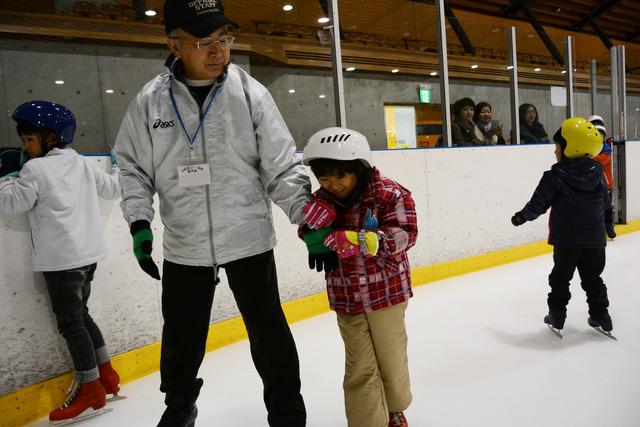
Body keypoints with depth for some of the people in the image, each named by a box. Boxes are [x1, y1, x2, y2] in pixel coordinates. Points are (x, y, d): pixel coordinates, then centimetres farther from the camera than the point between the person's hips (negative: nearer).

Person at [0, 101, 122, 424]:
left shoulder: (35, 169, -8)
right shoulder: (82, 163, 10)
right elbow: (112, 189, 21)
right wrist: (120, 170, 39)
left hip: (62, 259, -8)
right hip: (87, 253, 8)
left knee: (70, 322, 0)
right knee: (80, 314, 18)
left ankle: (91, 391, 7)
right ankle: (107, 376, 24)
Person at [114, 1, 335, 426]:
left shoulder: (250, 93, -7)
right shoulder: (150, 101, -3)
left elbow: (281, 164, -7)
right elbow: (134, 167, 7)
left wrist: (308, 211, -19)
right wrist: (139, 223, -5)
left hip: (249, 238, -2)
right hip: (183, 245, 2)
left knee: (267, 327, 8)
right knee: (182, 332, 18)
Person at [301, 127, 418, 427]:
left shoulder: (389, 194, -14)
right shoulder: (320, 202, -4)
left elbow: (405, 233, -22)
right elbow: (311, 237, 9)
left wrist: (363, 240, -37)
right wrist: (317, 237, -16)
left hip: (387, 292, -1)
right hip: (345, 299, 2)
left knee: (391, 359, 18)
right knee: (361, 369, 8)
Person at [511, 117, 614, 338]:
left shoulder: (555, 176, -13)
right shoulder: (597, 173, 3)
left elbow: (538, 204, -10)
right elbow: (605, 202, 14)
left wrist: (522, 217, 6)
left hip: (566, 239, -4)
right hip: (594, 238, 4)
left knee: (560, 277, 10)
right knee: (593, 278, 17)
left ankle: (557, 316, 16)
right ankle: (601, 316, 22)